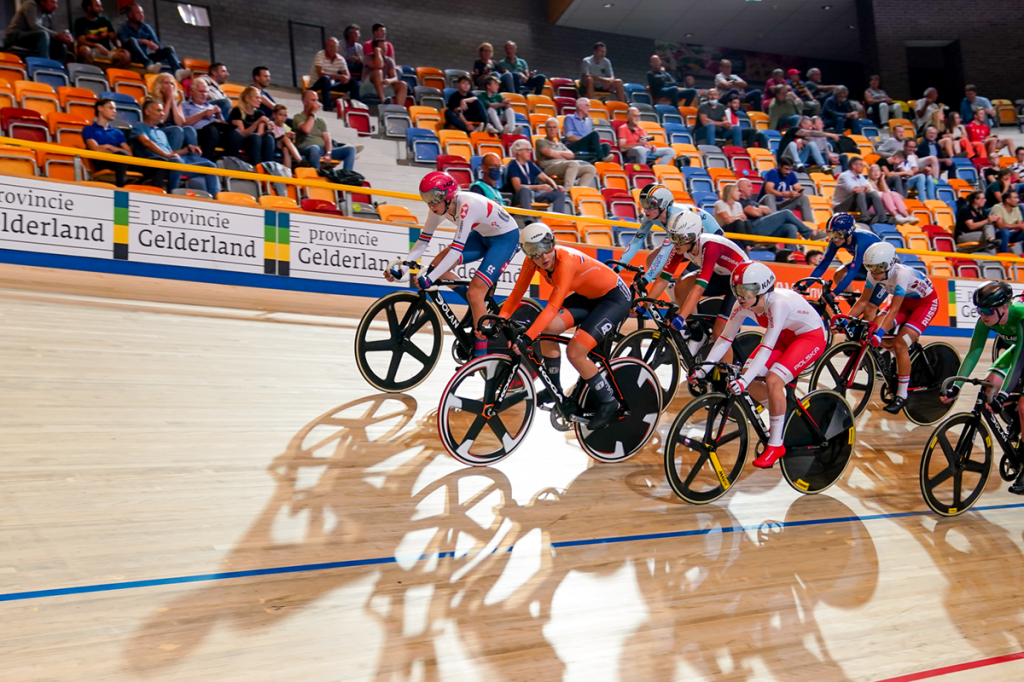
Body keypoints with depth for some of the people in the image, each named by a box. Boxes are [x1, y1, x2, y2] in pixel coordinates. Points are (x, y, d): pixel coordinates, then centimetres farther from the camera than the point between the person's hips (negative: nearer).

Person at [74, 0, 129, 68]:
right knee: (84, 49, -39)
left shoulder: (105, 20, 12)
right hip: (90, 52, -3)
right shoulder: (80, 22, 0)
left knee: (126, 56, -25)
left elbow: (114, 37, 3)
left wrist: (119, 47, -20)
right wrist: (97, 46, -32)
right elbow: (81, 41, -13)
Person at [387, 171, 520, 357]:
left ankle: (481, 352, -8)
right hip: (482, 235, 8)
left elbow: (456, 250, -40)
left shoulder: (467, 205, -35)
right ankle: (479, 306, 13)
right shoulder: (440, 206, -13)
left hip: (506, 237, -8)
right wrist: (401, 269, -17)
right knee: (438, 264, -6)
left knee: (475, 292, -19)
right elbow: (423, 241, -7)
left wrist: (429, 279, -45)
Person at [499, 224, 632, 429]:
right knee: (547, 329, -13)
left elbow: (554, 306, -40)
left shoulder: (566, 260, -34)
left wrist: (527, 337, -48)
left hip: (614, 297, -7)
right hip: (587, 296, 7)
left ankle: (608, 402, 0)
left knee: (575, 352, -20)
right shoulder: (532, 261, -14)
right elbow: (517, 294, -8)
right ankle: (554, 389, 7)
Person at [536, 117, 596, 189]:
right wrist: (563, 156, 10)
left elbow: (571, 155, 15)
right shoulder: (541, 141, 15)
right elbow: (549, 153, -4)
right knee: (573, 163, -36)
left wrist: (558, 153, 3)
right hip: (549, 168, -7)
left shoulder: (560, 144, 33)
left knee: (591, 169, -14)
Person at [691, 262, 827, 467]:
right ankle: (783, 418, 18)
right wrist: (704, 367, -22)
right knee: (748, 375, -8)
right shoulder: (743, 304, -18)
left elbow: (767, 347, -40)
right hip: (784, 336, 7)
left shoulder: (778, 303, -36)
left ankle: (776, 444, -11)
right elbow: (725, 338, -12)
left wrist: (744, 380, -46)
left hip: (811, 336, -7)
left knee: (773, 380, -25)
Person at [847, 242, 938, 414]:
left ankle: (902, 395, -9)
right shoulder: (874, 274, -18)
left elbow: (894, 309, -40)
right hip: (905, 301, 7)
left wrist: (880, 332, -48)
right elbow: (863, 301, -12)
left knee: (900, 344, -21)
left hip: (926, 302, -7)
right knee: (874, 327, -15)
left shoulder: (901, 274, -37)